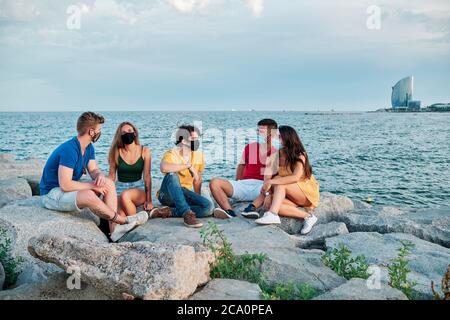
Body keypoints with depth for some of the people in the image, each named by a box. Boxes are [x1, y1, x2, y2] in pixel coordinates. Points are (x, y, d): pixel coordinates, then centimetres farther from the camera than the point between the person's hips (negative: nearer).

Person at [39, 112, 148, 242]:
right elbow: (65, 185, -31)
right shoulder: (69, 150, -28)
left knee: (109, 184, -7)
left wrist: (99, 176, -21)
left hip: (71, 187, 9)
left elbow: (94, 169, 5)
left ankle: (115, 228, -19)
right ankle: (123, 220, -17)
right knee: (89, 196, -37)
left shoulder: (88, 147, 3)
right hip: (52, 194, -9)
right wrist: (93, 185, -22)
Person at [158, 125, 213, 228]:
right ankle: (187, 214, -40)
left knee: (208, 207, -22)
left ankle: (170, 212, -19)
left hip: (185, 194, 5)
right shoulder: (171, 154, -13)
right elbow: (164, 168, -38)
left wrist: (198, 200, 6)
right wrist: (188, 166, -31)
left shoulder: (199, 156, 3)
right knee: (172, 175, -36)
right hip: (167, 195, -4)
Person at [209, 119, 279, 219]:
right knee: (214, 182, -17)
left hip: (262, 185, -4)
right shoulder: (250, 147, 19)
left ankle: (253, 207, -47)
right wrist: (237, 183, 15)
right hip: (243, 184, 4)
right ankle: (229, 210, -35)